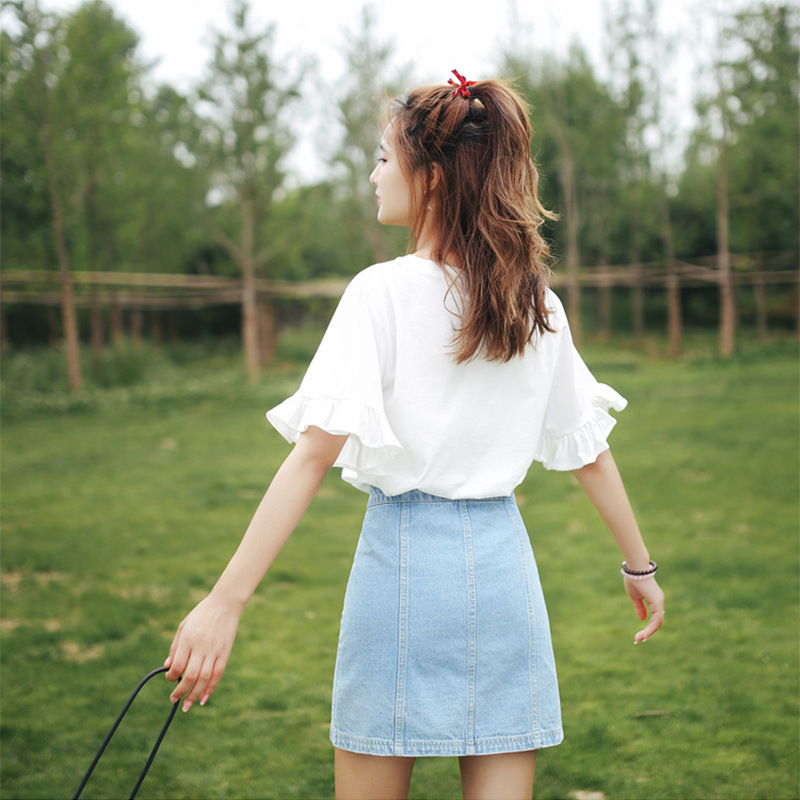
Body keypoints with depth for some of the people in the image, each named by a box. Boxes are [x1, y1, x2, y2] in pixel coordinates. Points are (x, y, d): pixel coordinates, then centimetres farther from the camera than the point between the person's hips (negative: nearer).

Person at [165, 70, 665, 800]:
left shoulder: (382, 291, -10)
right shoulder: (539, 305, 5)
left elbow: (317, 452, -19)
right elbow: (589, 451, 12)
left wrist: (226, 602, -20)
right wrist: (640, 564, 25)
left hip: (404, 554, -4)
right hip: (503, 560, 4)